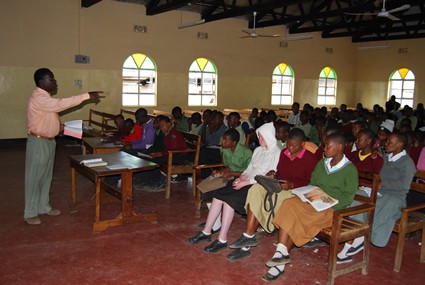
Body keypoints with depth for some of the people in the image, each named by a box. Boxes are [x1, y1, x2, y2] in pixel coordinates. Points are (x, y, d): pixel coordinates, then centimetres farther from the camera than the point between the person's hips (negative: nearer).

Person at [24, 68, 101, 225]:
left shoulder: (46, 97, 11)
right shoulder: (38, 98, -22)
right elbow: (61, 104, -34)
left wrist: (61, 126, 3)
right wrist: (87, 96, -35)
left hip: (49, 141, 10)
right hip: (38, 142, -9)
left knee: (47, 176, 16)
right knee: (34, 177, 0)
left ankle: (44, 206, 28)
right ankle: (30, 213, 10)